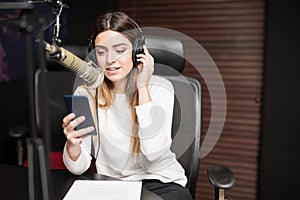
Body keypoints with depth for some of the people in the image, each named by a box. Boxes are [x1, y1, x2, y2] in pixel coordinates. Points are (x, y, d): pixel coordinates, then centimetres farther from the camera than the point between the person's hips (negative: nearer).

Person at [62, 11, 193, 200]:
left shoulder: (159, 87, -8)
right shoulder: (86, 94, -4)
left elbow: (153, 152, -21)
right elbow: (78, 168, -6)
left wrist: (142, 88, -19)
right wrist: (72, 143, -29)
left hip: (161, 184, 0)